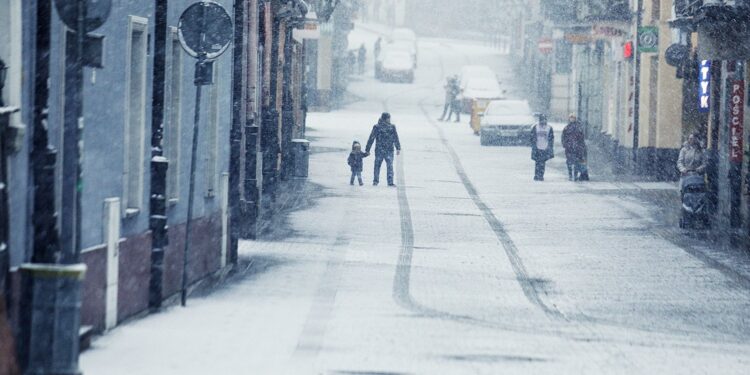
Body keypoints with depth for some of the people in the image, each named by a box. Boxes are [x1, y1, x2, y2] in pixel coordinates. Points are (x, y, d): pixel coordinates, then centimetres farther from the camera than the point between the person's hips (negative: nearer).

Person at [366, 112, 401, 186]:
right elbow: (396, 139, -2)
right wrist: (398, 148, 1)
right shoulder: (392, 127, -2)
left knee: (377, 166, 13)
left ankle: (375, 181, 12)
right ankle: (390, 182, -6)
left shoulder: (376, 127, -2)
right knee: (390, 166, 1)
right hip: (389, 150, -1)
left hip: (379, 150, 1)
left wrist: (367, 150, 3)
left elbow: (371, 139, -1)